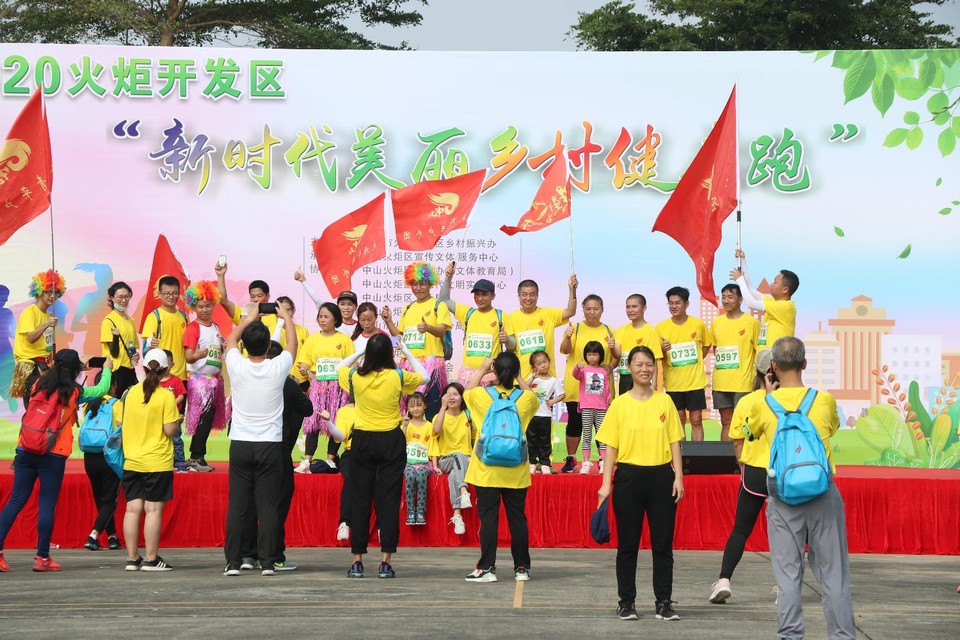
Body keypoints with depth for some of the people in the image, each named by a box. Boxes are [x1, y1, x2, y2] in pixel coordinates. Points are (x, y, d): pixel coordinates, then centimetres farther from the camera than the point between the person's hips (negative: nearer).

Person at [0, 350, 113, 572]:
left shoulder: (39, 385, 6)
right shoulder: (74, 392, -2)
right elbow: (102, 389, 14)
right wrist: (107, 369, 32)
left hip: (26, 451, 4)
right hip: (54, 455, -4)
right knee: (47, 505, 1)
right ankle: (42, 558, 4)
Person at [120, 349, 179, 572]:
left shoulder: (131, 393, 3)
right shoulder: (166, 396, -10)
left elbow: (122, 422, 11)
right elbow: (170, 430, -13)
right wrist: (178, 420, 7)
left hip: (132, 461, 4)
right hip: (157, 463, -4)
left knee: (133, 508, 6)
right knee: (153, 509, -2)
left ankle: (132, 558, 9)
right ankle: (151, 559, 0)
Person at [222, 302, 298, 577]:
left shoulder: (237, 367, -5)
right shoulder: (277, 368, -7)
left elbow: (231, 339, 17)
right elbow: (292, 344, 14)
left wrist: (249, 317, 30)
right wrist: (286, 316, 28)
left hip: (240, 444, 1)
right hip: (270, 446, -1)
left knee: (237, 506, 2)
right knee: (268, 507, 0)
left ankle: (233, 561, 3)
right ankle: (267, 562, 0)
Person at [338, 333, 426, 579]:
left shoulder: (356, 376, -5)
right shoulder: (398, 376, -8)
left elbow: (340, 367, 20)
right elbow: (423, 376, 13)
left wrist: (361, 351, 21)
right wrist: (407, 352, 18)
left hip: (362, 441, 1)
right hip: (391, 441, -1)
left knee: (360, 500, 7)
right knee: (388, 501, 2)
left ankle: (357, 561, 7)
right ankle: (385, 562, 0)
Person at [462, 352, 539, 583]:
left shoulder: (482, 395, -9)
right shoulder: (525, 397, -5)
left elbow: (466, 393, 16)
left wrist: (481, 370, 22)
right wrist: (519, 377, 19)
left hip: (487, 471, -2)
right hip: (516, 472, 2)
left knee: (488, 518, 2)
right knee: (517, 518, 8)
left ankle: (487, 568, 2)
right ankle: (522, 568, 14)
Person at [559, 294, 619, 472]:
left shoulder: (608, 331, 9)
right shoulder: (576, 328, 3)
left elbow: (617, 356, 7)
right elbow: (565, 350, -10)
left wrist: (613, 348, -15)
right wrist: (567, 337, -31)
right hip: (576, 386, -1)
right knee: (575, 422, 1)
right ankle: (571, 459, 10)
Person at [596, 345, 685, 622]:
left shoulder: (665, 401, 6)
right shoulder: (619, 404, 1)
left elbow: (674, 442, 7)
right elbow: (611, 446, 1)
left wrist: (678, 477, -2)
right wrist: (606, 483, -6)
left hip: (661, 476, 1)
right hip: (629, 477, -1)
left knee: (663, 543, 4)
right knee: (627, 544, 4)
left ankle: (664, 602, 11)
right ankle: (626, 602, 14)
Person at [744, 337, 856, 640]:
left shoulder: (763, 405, -3)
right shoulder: (825, 400, -2)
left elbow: (754, 430, 20)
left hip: (783, 498, 0)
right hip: (823, 494, 0)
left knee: (788, 576, 6)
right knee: (833, 575, 5)